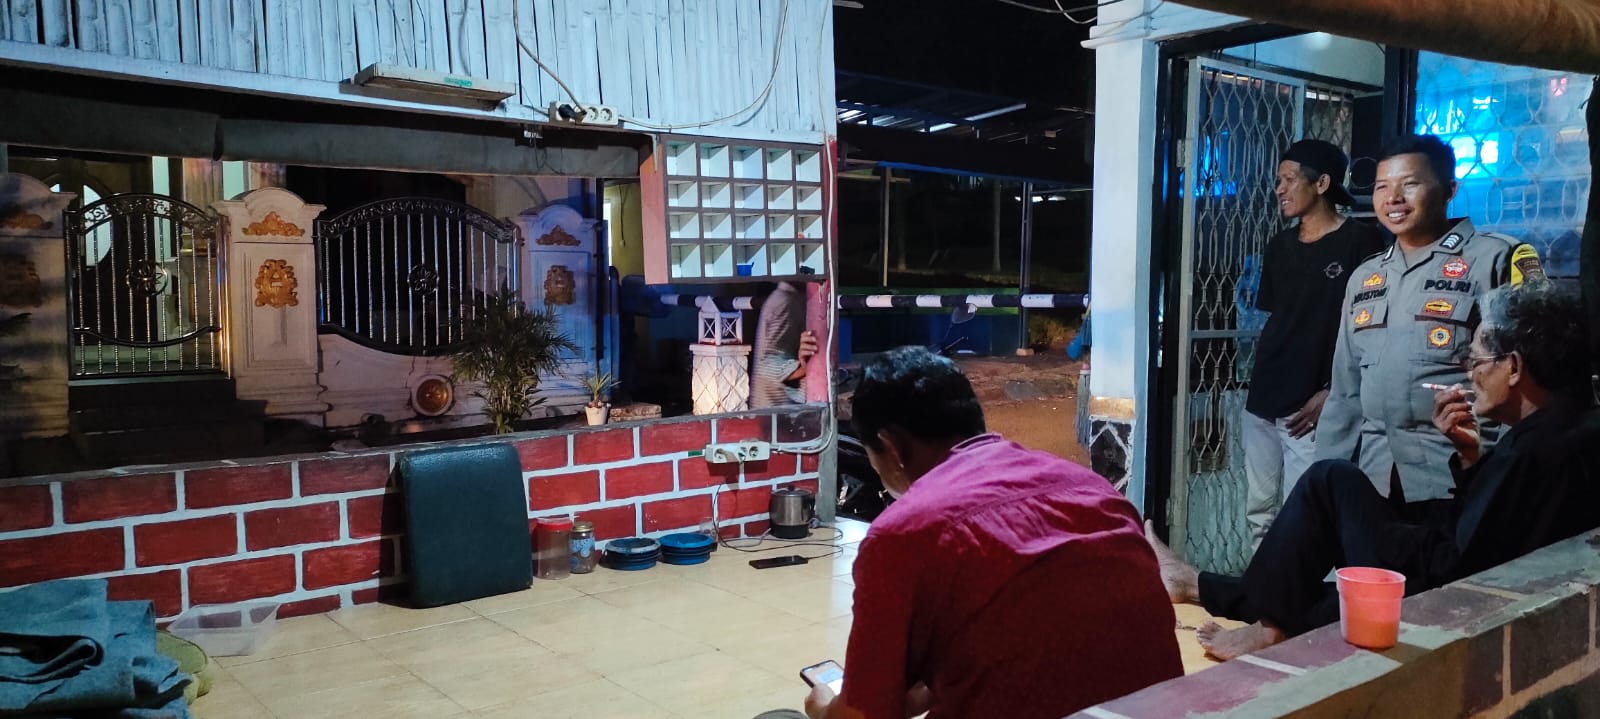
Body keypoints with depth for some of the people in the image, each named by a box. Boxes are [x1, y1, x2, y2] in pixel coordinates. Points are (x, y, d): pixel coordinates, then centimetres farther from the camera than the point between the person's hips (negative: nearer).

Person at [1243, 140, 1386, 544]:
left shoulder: (1360, 242, -5)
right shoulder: (1279, 246, 15)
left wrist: (1332, 392, -13)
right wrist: (1260, 381, 11)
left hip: (1310, 406, -7)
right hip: (1262, 401, 7)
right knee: (1259, 513, 11)